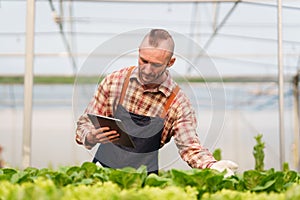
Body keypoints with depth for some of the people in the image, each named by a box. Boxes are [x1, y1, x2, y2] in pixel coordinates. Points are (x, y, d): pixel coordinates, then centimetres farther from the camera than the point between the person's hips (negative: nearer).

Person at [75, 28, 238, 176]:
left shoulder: (178, 103, -5)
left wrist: (213, 166, -26)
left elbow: (190, 147, -6)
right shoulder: (114, 81, -2)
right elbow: (85, 123, 4)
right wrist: (91, 137, -19)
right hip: (102, 169, 0)